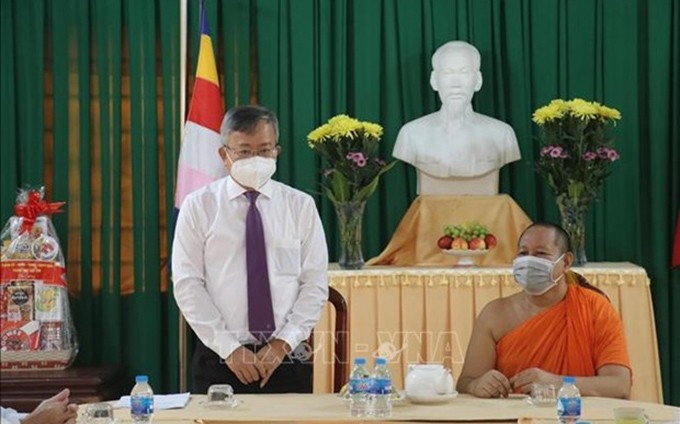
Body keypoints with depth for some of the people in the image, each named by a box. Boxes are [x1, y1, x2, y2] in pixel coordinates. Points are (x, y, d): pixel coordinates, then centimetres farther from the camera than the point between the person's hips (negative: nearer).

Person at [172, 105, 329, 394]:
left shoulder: (301, 206, 6)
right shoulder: (198, 206, 2)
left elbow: (315, 284, 2)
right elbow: (187, 285, -4)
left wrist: (283, 345, -10)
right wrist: (229, 349, -11)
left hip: (286, 359, 1)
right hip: (219, 359, -1)